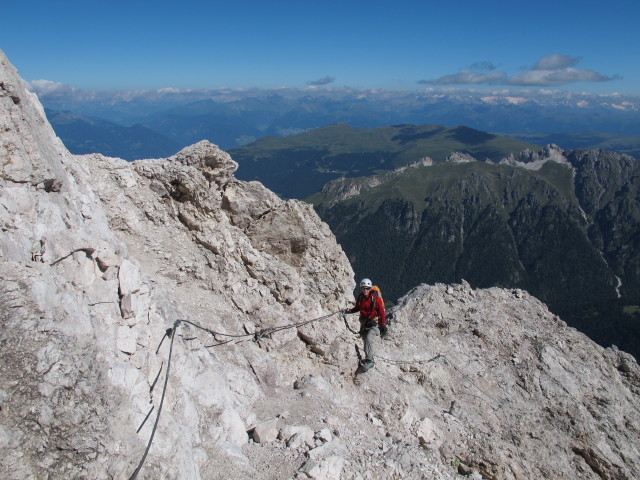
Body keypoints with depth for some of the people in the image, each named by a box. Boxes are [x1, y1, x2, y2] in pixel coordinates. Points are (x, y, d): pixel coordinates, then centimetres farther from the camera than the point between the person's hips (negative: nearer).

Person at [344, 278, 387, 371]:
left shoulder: (376, 299, -14)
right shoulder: (360, 298, 0)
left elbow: (382, 312, -10)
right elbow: (357, 308, 18)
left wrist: (383, 325, -14)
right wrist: (350, 310, -1)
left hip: (374, 324, -6)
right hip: (364, 323, 6)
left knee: (368, 339, -26)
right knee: (365, 341, 14)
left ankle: (369, 360, -18)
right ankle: (368, 358, 34)